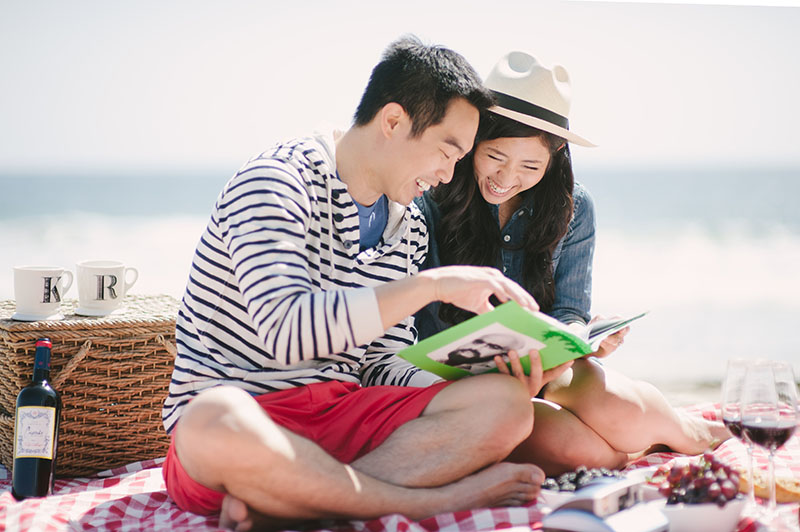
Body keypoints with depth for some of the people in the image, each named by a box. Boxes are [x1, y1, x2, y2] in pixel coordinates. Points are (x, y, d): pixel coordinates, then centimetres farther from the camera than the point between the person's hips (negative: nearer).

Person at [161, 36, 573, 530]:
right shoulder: (275, 183, -11)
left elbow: (383, 364, 13)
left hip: (342, 410, 7)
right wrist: (432, 284, -27)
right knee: (220, 425, -43)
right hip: (236, 409, -6)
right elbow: (285, 334, -27)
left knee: (505, 404, -16)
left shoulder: (409, 229, 14)